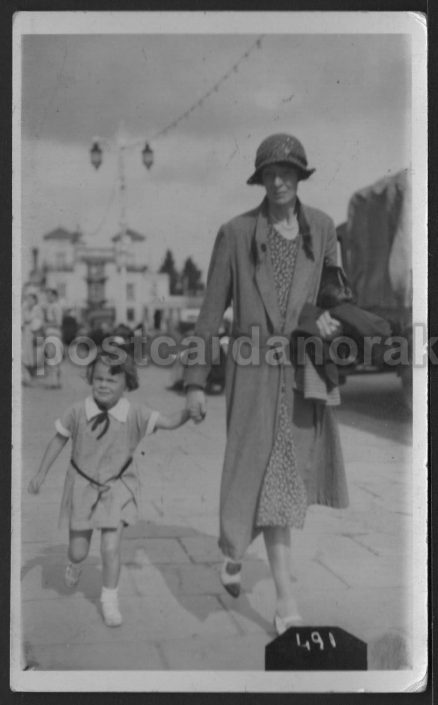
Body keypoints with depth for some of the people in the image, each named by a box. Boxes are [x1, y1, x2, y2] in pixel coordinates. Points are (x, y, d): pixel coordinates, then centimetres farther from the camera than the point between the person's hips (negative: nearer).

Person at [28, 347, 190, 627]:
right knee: (78, 549, 11)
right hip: (83, 485, 1)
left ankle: (110, 601, 16)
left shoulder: (135, 414, -16)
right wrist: (41, 473, 4)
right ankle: (75, 564, 51)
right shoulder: (78, 412, -16)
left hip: (117, 487, -1)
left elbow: (170, 421, -18)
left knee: (111, 548, -7)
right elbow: (59, 438, -1)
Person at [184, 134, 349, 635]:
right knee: (271, 477, -7)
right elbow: (212, 309, -3)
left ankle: (234, 550, 40)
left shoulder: (321, 227, 3)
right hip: (256, 370, -4)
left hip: (305, 368, 4)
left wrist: (331, 318, -10)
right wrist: (196, 381, -4)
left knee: (295, 472, 13)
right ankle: (286, 599, 5)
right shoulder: (236, 233, -6)